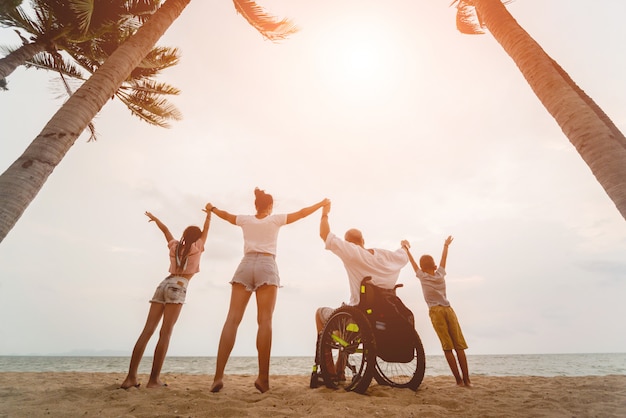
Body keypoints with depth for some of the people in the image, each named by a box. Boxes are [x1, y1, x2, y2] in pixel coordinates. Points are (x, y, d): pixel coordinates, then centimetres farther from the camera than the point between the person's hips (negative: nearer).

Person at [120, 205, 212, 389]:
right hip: (177, 287, -5)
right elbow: (206, 229, 20)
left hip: (164, 284, 6)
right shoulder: (196, 248, 9)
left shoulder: (175, 246, 20)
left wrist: (154, 218, 51)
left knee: (147, 331, 0)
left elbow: (165, 229, 35)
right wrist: (209, 212, 35)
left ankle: (131, 377, -2)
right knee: (165, 333, -8)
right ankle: (154, 379, -10)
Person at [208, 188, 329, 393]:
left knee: (233, 318, -5)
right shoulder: (275, 219, 12)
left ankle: (218, 375, -12)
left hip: (246, 265, 2)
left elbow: (225, 215, 35)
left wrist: (212, 208, 57)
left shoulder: (245, 219, 18)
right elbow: (302, 213, 16)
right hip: (266, 266, -2)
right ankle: (263, 377, -13)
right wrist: (322, 203, 30)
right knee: (265, 321, -7)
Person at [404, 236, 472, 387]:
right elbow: (443, 260, 25)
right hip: (448, 309, 3)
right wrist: (446, 245, 41)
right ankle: (466, 379, 2)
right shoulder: (440, 274, 9)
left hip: (435, 311, -3)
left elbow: (413, 263, 15)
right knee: (459, 345, 3)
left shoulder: (422, 277, 2)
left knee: (447, 347, -2)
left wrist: (407, 249, 29)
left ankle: (459, 379, -3)